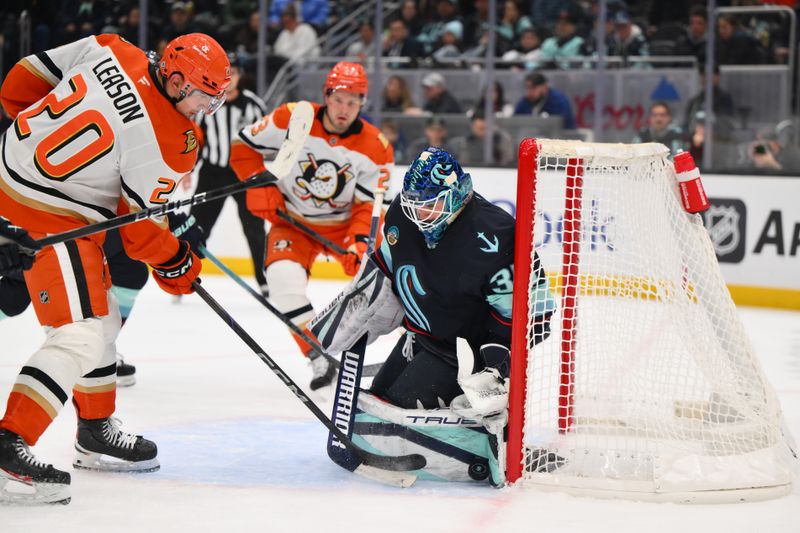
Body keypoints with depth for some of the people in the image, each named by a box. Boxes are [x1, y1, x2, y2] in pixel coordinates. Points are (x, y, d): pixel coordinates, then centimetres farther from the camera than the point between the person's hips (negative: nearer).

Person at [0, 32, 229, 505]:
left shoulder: (111, 51, -2)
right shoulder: (169, 142, -20)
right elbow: (141, 224, -10)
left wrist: (48, 126, 23)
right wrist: (177, 264, 7)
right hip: (50, 217, -10)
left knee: (102, 315, 20)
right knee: (81, 335, -12)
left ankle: (96, 431, 33)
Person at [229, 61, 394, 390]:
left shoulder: (375, 147, -13)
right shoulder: (293, 119, -17)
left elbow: (369, 205, -13)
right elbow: (243, 146, -5)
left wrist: (358, 242, -30)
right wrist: (260, 188, -15)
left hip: (344, 224, 1)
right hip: (293, 221, -1)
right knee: (284, 280, -28)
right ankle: (319, 358, -20)